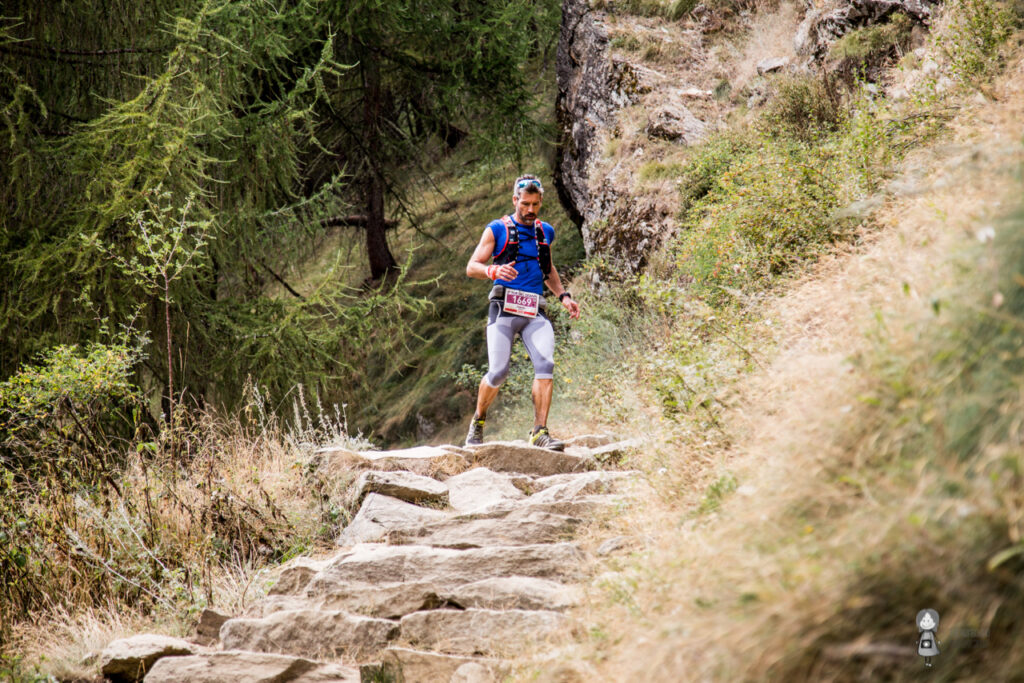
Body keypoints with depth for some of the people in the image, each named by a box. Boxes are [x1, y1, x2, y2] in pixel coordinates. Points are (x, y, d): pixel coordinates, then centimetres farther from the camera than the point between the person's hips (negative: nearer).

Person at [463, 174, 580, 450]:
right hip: (504, 308, -3)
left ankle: (540, 431, -18)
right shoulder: (497, 230, 4)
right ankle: (478, 420, 16)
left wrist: (563, 295, 18)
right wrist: (493, 271, -21)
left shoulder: (545, 232, 18)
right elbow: (472, 267, 0)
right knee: (498, 372, -12)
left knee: (545, 365, -19)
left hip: (535, 312, 3)